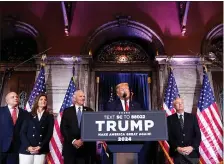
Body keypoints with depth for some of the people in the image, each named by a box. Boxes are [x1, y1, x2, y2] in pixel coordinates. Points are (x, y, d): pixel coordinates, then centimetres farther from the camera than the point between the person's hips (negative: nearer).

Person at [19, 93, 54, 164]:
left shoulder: (49, 117, 10)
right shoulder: (29, 115, 10)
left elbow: (49, 133, 2)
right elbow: (22, 132, 3)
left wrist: (40, 146, -10)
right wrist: (28, 146, -10)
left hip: (41, 150, 0)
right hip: (26, 149, 0)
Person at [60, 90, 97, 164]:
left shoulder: (89, 111, 8)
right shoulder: (67, 111, 6)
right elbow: (63, 128, 0)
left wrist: (82, 140, -9)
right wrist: (73, 140, -10)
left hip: (85, 147, 0)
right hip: (70, 146, 0)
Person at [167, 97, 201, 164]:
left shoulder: (192, 117, 9)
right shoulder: (170, 119, 4)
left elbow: (198, 134, 4)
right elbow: (169, 136, 0)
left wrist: (192, 147, -10)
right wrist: (177, 148, -14)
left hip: (192, 153, 1)